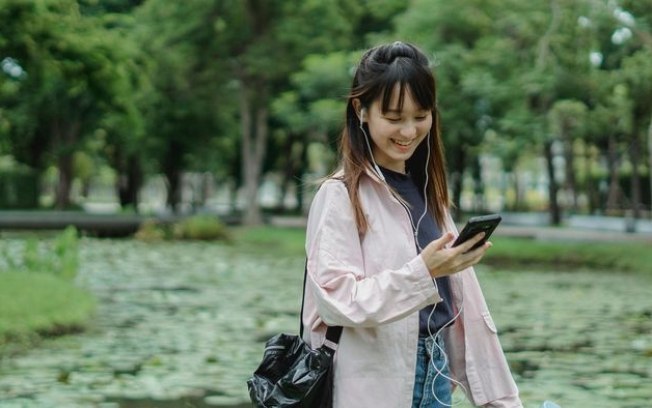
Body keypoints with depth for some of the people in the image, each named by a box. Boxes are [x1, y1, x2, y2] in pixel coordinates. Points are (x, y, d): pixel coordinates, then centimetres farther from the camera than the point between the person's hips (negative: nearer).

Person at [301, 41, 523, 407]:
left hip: (435, 377, 6)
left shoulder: (426, 190, 11)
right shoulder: (340, 195, -9)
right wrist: (423, 272, -27)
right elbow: (335, 299, -17)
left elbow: (462, 301, 11)